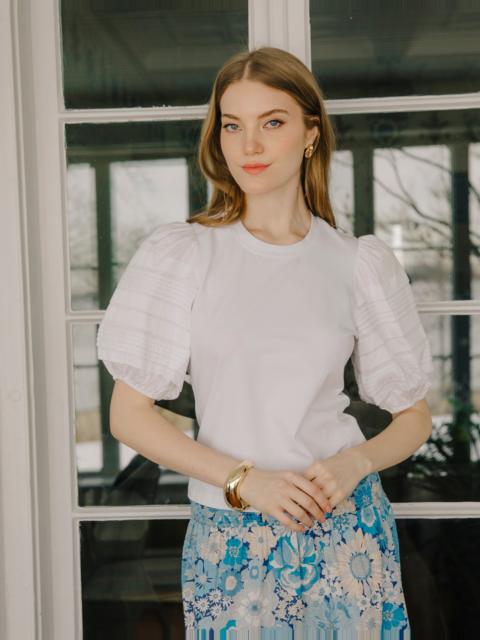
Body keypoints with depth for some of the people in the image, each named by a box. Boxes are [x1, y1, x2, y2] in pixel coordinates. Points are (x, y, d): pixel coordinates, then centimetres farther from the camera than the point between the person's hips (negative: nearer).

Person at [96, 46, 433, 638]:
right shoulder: (179, 253, -4)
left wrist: (354, 463, -13)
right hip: (229, 539, -1)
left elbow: (413, 417, 6)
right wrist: (244, 479, -15)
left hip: (347, 532, 1)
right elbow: (127, 414, -4)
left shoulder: (359, 263, 0)